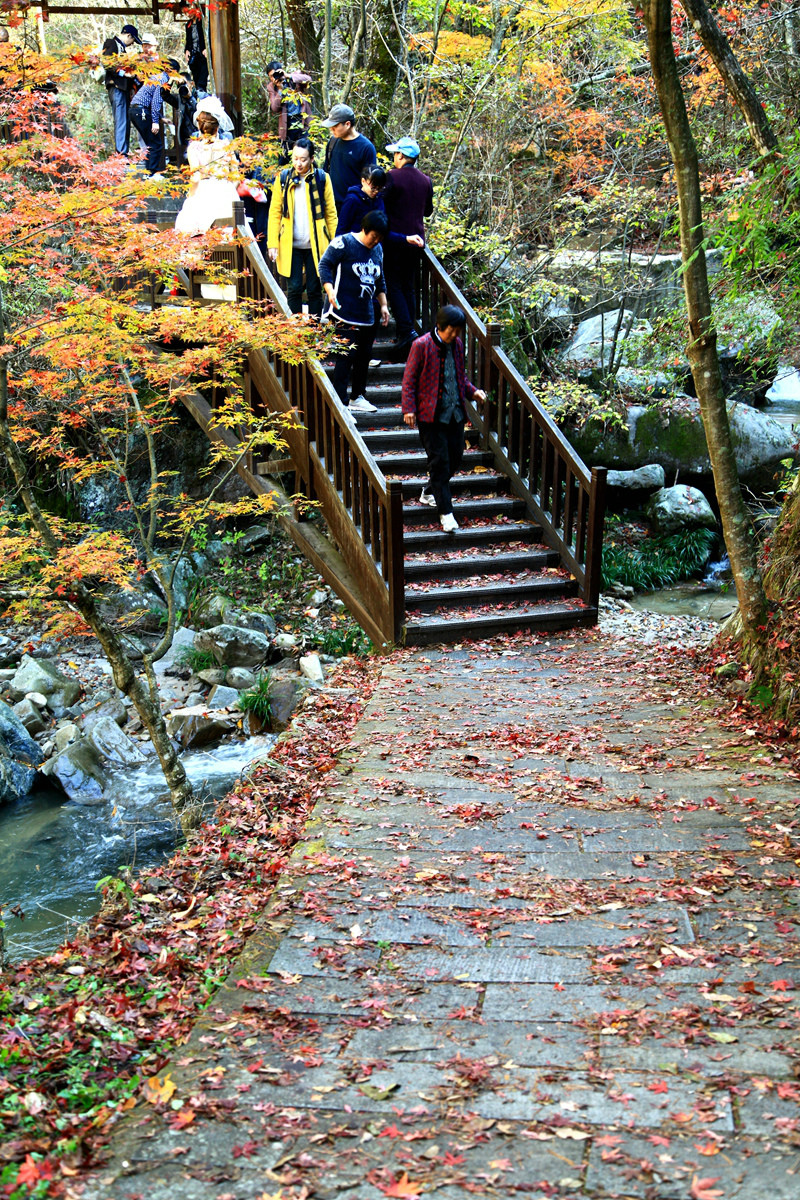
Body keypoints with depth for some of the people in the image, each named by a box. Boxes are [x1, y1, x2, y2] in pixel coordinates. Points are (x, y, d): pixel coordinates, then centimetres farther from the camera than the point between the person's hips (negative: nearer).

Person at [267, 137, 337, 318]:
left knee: (314, 290, 6)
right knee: (294, 289, 1)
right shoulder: (283, 179, 2)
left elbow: (331, 214, 3)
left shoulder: (321, 178, 1)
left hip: (316, 245, 0)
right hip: (290, 246, 0)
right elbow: (274, 213, 3)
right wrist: (272, 243, -5)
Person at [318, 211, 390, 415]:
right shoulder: (344, 243, -7)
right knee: (346, 355, -10)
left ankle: (358, 397, 24)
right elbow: (324, 265, -8)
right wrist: (330, 291, -19)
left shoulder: (377, 249, 14)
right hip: (344, 312, -7)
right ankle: (340, 401, -7)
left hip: (368, 314, 7)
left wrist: (383, 305, 19)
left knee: (364, 355, 11)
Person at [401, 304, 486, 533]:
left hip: (455, 412, 6)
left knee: (455, 456, 10)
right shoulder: (421, 345, -10)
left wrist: (472, 392, 3)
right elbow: (409, 379, -7)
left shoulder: (457, 345, 8)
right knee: (439, 460, -5)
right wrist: (409, 408, -16)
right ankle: (445, 512, 1)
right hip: (431, 414, -6)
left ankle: (429, 493, 33)